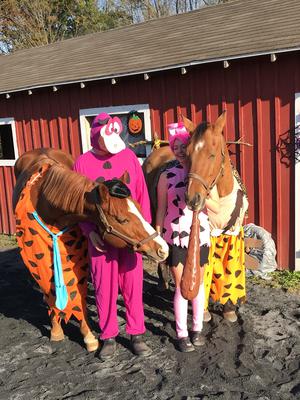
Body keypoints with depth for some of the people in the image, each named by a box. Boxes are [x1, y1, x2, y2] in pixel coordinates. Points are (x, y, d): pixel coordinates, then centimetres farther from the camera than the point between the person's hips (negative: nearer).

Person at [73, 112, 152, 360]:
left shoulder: (129, 156, 1)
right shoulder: (83, 163, -2)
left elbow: (142, 194, 3)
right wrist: (90, 231, -10)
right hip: (101, 237, -1)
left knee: (133, 285, 8)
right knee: (104, 287, 8)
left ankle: (137, 334, 23)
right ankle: (109, 337, 24)